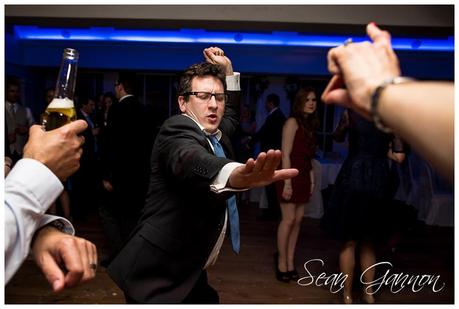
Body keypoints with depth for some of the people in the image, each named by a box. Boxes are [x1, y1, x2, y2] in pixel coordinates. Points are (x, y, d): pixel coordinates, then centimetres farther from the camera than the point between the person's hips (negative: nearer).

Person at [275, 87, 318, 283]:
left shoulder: (309, 125, 15)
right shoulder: (292, 122, -8)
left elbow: (308, 156, 14)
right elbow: (286, 155, -14)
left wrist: (312, 180, 8)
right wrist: (287, 182, -19)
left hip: (304, 177, 7)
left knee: (298, 219, 7)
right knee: (289, 219, -4)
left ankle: (289, 262, 15)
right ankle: (282, 262, 10)